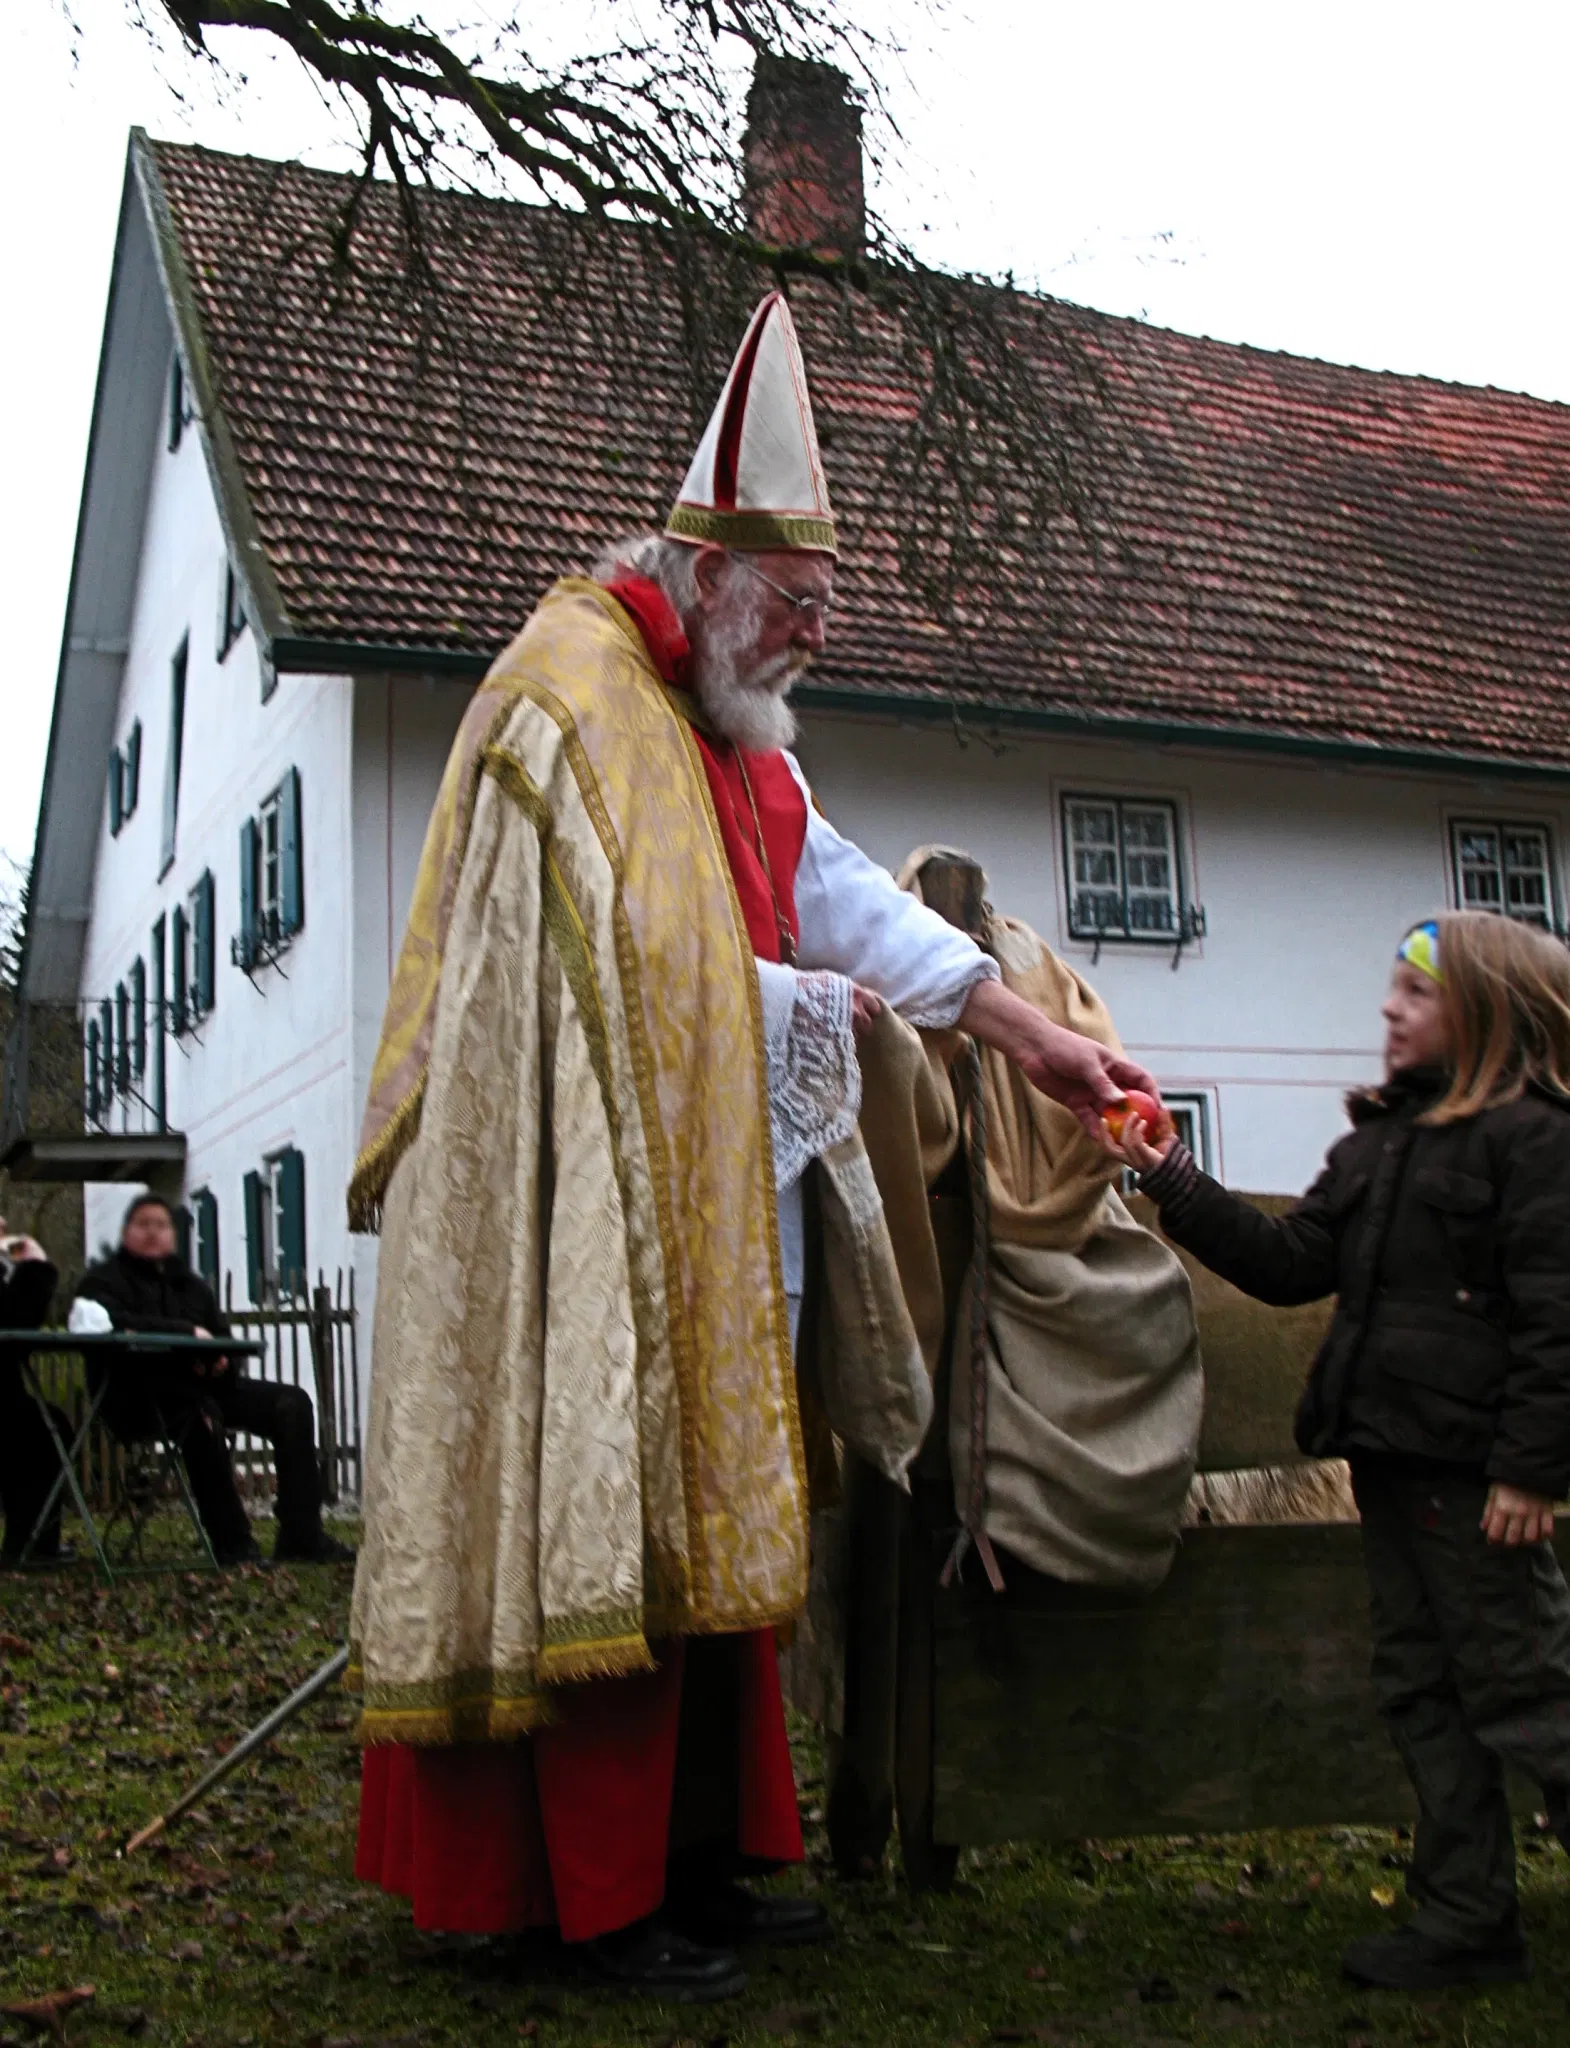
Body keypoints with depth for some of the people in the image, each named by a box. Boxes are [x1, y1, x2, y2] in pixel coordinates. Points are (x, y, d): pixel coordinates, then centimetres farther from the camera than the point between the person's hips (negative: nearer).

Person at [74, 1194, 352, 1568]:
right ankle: (232, 1544, -32)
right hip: (141, 1393, -7)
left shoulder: (190, 1284, 25)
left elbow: (223, 1338, 20)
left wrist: (219, 1360, -6)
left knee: (292, 1404, -11)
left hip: (202, 1384, 7)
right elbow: (116, 1324, -17)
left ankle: (300, 1538, -16)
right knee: (200, 1414, -40)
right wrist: (187, 1332, -22)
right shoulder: (104, 1280, 5)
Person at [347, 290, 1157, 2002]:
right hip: (601, 1210, -9)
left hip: (724, 1221, 9)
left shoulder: (741, 755, 19)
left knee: (712, 1532, 12)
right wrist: (807, 1005, -5)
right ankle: (605, 1902, 7)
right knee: (617, 1532, -4)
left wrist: (1034, 1038, -2)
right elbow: (632, 959, -19)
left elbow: (848, 901, 8)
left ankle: (697, 1858, 22)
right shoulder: (577, 706, -10)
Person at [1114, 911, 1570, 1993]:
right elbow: (1291, 1262, 11)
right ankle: (1467, 1917, 21)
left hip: (1471, 1470, -9)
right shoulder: (1380, 1140, 15)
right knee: (1422, 1688, 12)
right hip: (1390, 1456, 9)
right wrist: (1174, 1182, 5)